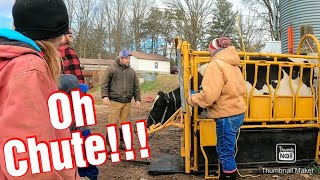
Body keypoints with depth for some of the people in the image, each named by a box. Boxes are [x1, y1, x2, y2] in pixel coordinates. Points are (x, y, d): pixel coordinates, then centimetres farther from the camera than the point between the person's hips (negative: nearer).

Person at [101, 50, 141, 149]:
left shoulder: (132, 71, 15)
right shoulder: (111, 69, 3)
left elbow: (136, 87, 17)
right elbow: (105, 84, 0)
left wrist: (137, 99, 11)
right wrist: (105, 96, -10)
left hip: (127, 103, 4)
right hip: (114, 101, -4)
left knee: (124, 123, 8)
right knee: (112, 123, -7)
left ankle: (122, 143, 19)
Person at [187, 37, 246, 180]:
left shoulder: (215, 64, -15)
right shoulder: (233, 65, 14)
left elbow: (209, 95, -23)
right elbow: (241, 90, 17)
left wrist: (191, 99, -7)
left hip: (227, 116, -9)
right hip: (238, 113, 9)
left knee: (226, 153, 3)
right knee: (225, 150, 21)